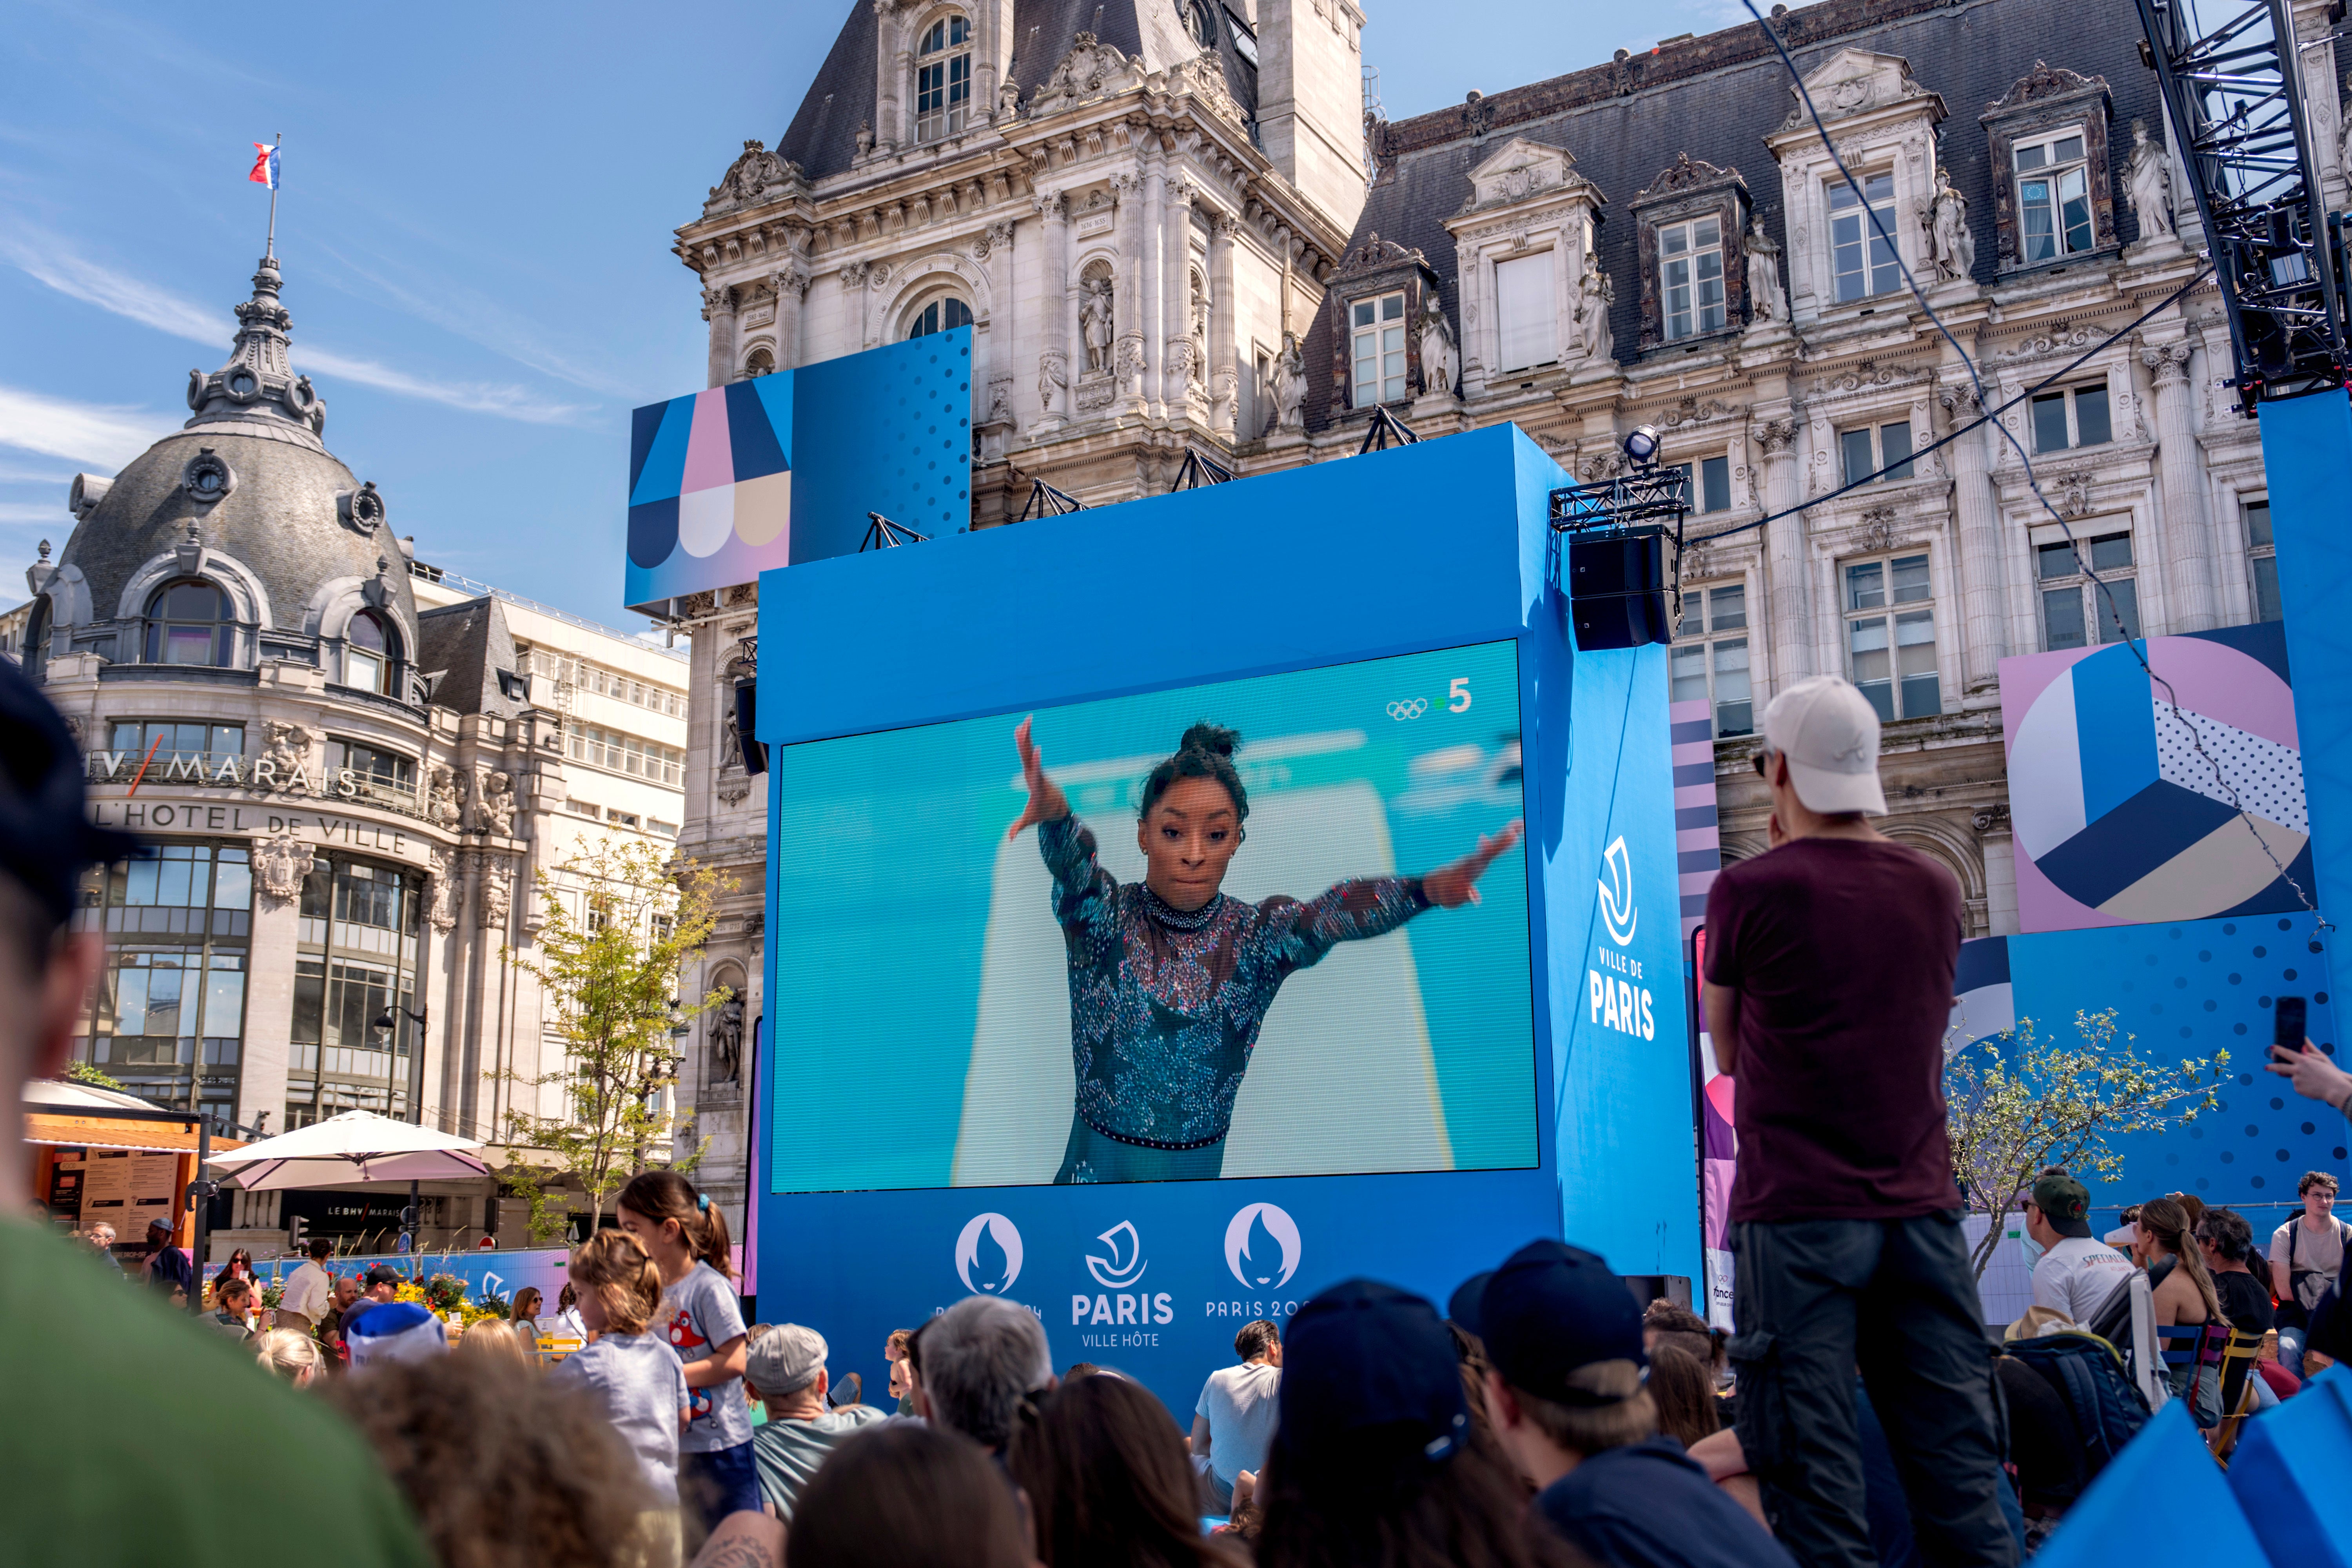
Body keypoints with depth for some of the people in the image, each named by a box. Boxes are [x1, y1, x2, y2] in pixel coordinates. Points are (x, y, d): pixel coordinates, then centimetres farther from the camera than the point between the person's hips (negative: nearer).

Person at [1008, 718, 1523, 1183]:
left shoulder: (1256, 936, -7)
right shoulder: (1104, 916, -11)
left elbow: (1329, 916, -26)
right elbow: (1072, 862, -32)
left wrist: (1429, 889, -46)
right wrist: (1055, 812, -56)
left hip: (1200, 1167, 1)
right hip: (1098, 1162, -1)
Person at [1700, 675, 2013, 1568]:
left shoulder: (1752, 890, -7)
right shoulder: (1936, 889, 8)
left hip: (1798, 1215, -5)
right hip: (1922, 1207, 5)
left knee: (1815, 1485, -2)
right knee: (1962, 1475, 9)